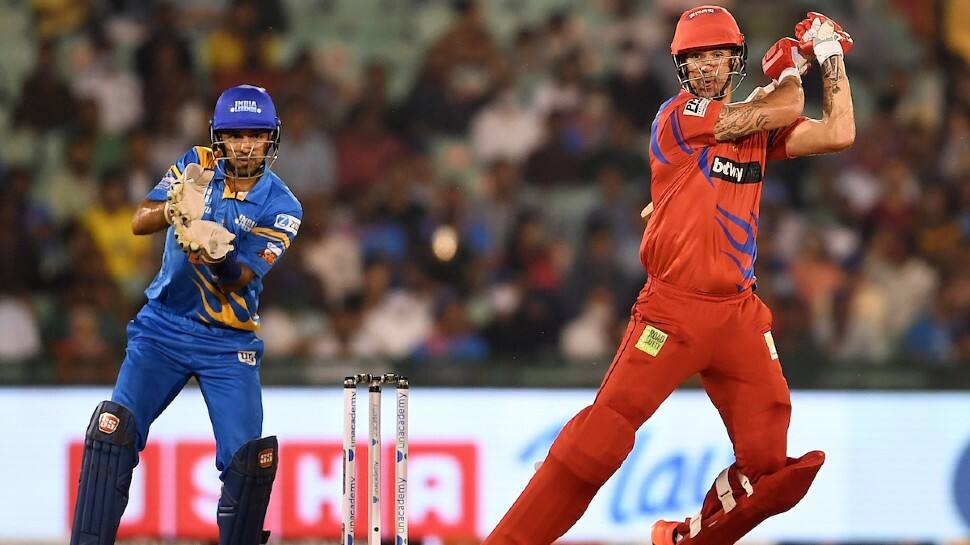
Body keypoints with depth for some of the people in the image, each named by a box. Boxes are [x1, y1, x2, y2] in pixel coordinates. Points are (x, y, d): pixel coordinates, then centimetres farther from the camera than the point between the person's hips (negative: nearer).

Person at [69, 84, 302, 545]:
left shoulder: (281, 207, -7)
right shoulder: (197, 165, -1)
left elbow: (238, 280, -16)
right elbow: (139, 223, -12)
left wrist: (217, 255, -37)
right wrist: (177, 208, -33)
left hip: (229, 341, -1)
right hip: (163, 327, 1)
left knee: (250, 459, -11)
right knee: (114, 430, -16)